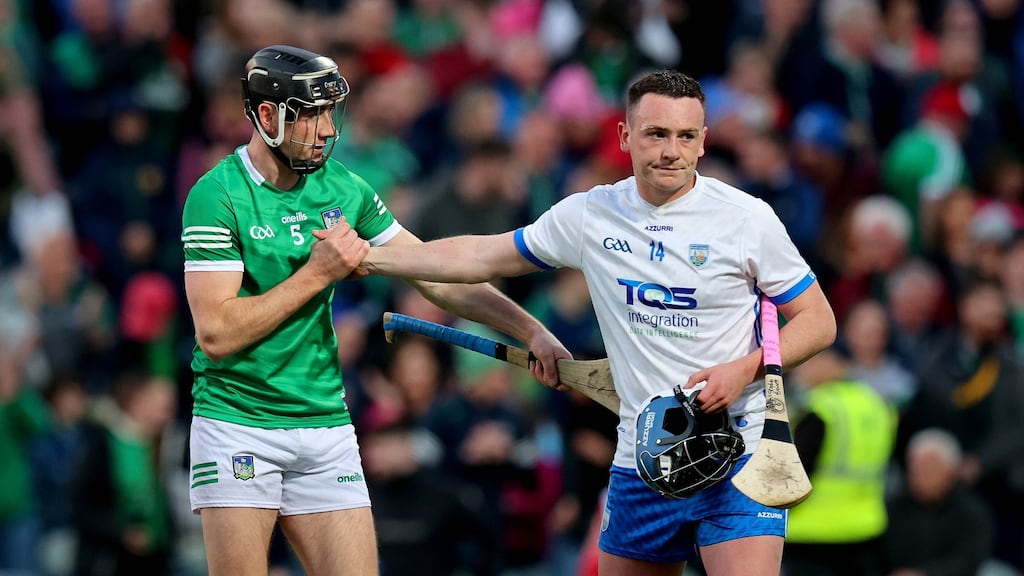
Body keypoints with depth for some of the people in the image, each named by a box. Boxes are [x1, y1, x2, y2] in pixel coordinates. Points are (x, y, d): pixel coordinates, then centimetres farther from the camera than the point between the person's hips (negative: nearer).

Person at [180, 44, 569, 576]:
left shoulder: (342, 189, 7)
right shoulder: (217, 196, -10)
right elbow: (216, 333, -17)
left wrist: (532, 331, 2)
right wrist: (318, 273, -14)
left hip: (326, 423, 5)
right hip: (238, 426, -5)